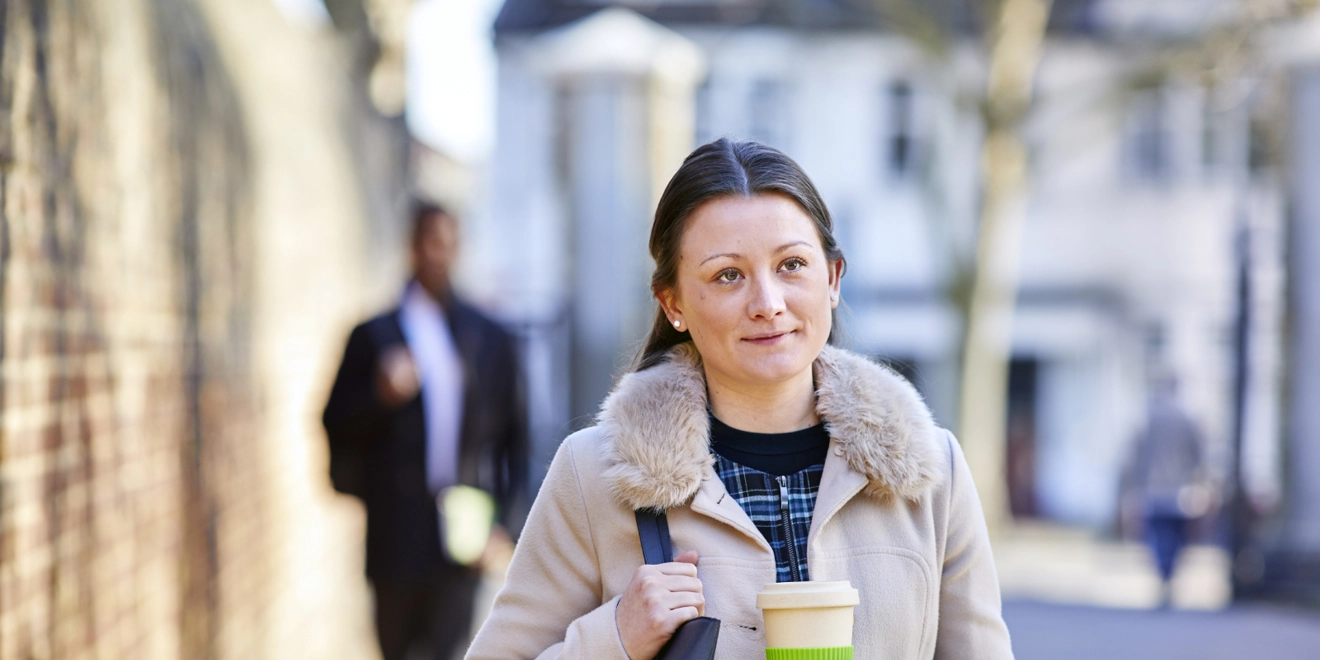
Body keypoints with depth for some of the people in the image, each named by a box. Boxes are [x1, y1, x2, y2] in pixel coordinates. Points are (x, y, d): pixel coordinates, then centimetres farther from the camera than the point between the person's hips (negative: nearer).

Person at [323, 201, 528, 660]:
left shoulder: (492, 339, 9)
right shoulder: (374, 337, 6)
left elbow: (515, 440, 11)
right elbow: (336, 427, 2)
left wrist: (504, 520, 1)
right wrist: (380, 396, -17)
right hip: (395, 537, 1)